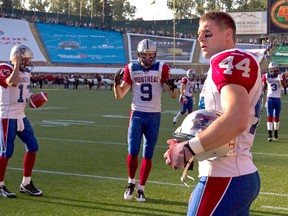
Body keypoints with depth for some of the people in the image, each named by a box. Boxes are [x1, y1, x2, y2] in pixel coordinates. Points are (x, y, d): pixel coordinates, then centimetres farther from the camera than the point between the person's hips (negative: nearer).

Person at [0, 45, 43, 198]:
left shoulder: (25, 72, 13)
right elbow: (13, 83, -34)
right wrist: (16, 64, -23)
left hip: (21, 116, 8)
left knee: (32, 146, 5)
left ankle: (26, 184, 16)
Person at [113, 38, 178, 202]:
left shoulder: (162, 68, -3)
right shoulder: (131, 68, 1)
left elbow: (174, 95, -3)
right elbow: (119, 95, 6)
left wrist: (172, 86, -25)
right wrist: (117, 82, -13)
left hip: (154, 116, 0)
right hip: (137, 115, 0)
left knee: (148, 155, 4)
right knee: (133, 152, -4)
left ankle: (141, 189, 16)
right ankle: (131, 183, 20)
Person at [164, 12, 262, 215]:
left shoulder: (230, 60, -14)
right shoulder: (234, 63, 18)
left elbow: (236, 121, -29)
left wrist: (188, 149, -20)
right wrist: (190, 143, 8)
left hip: (225, 179, -10)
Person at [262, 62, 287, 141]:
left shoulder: (281, 75, -4)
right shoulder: (266, 76, -1)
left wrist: (280, 78, -25)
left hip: (277, 99, 1)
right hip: (269, 98, 0)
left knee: (276, 117, 9)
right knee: (269, 116, -6)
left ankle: (276, 134, 23)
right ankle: (269, 135, -10)